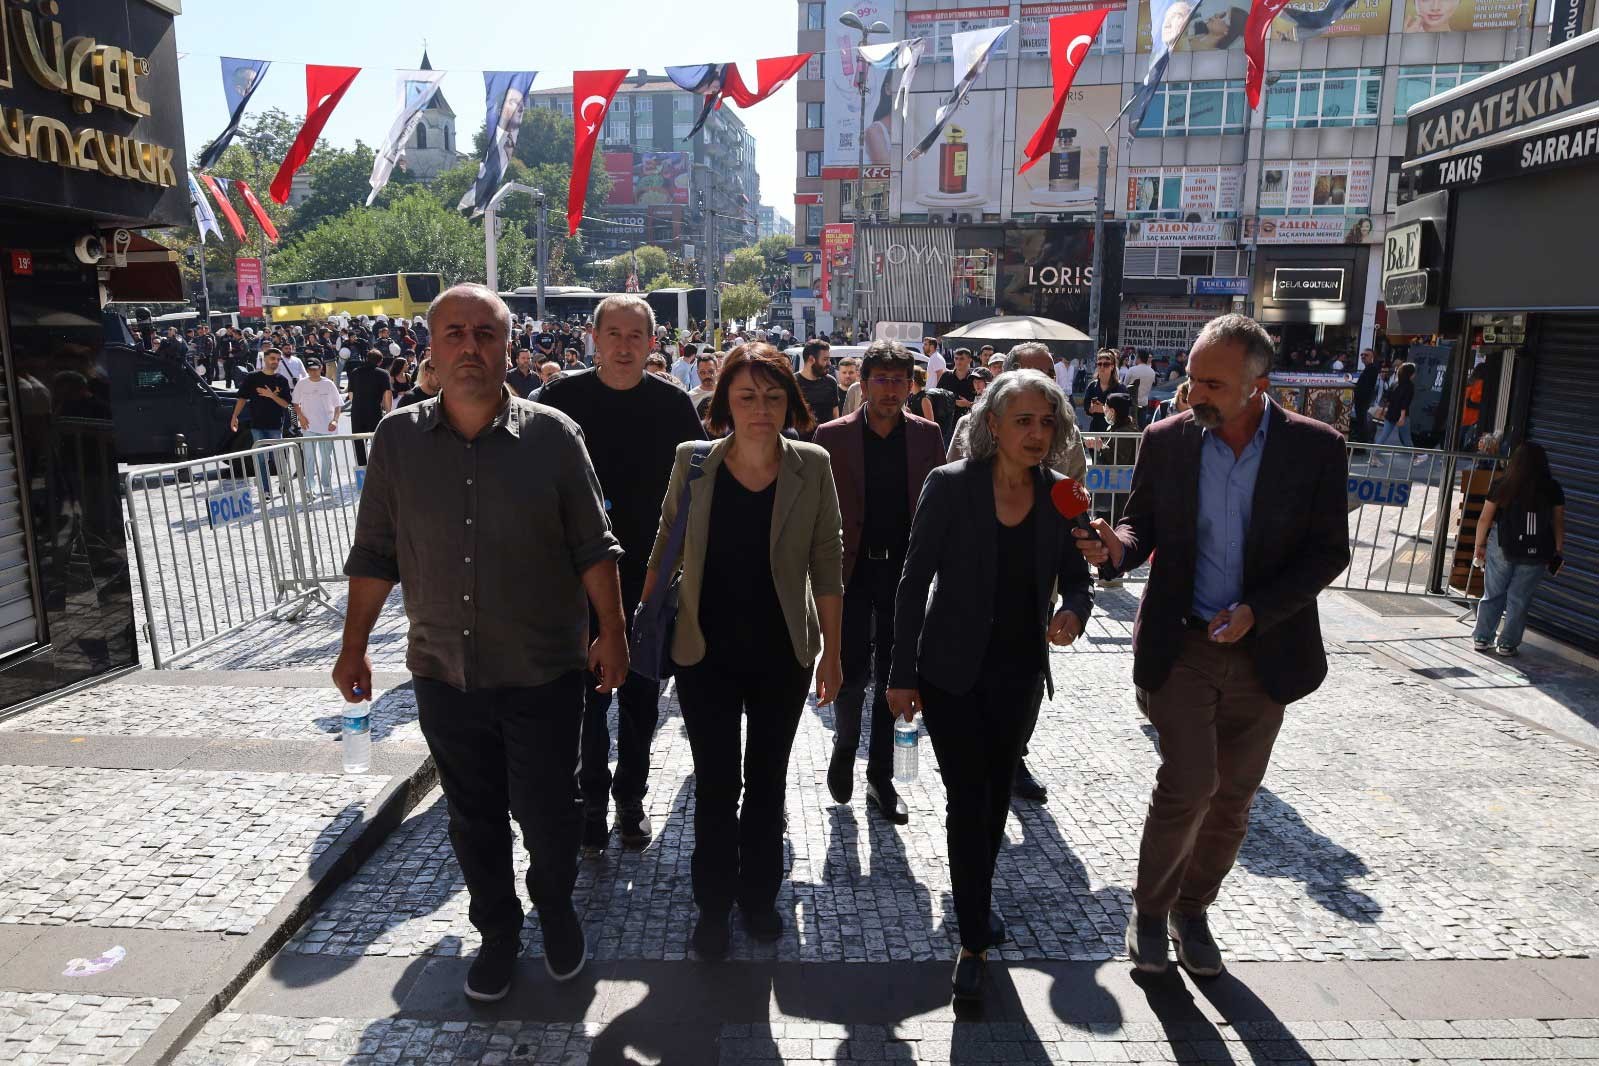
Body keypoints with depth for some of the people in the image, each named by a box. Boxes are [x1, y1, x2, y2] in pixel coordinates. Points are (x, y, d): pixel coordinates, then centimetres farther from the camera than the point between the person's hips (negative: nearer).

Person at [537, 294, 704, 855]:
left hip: (651, 576, 1)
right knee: (587, 694, 7)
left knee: (641, 694, 12)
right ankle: (594, 803, 24)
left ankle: (631, 800, 28)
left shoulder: (673, 403, -1)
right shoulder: (561, 397, -3)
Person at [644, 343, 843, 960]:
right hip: (706, 653, 0)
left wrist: (832, 651, -1)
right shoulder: (692, 461, -7)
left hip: (782, 654, 1)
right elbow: (665, 549, 4)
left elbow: (826, 563, -2)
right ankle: (713, 904, 28)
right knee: (715, 783, 8)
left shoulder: (813, 466, -7)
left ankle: (759, 896, 35)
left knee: (767, 781, 16)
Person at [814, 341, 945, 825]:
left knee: (891, 677, 10)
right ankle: (844, 744, 31)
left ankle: (880, 779, 24)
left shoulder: (927, 434, 2)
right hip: (852, 570, -2)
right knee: (851, 673, 0)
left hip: (904, 570, 2)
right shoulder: (833, 436, -4)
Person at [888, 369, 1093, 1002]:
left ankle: (977, 898, 44)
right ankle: (975, 939, 15)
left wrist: (1072, 611, -19)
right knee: (967, 801, -1)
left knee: (996, 794, 19)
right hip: (953, 671, -4)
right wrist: (902, 674, -9)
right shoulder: (951, 486, -14)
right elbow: (914, 582, -10)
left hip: (1021, 673, 4)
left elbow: (1076, 577, 6)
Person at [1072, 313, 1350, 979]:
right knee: (1188, 783, -9)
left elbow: (1330, 551, -3)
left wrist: (1258, 610, -16)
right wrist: (1117, 548, -19)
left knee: (1232, 798, 12)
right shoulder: (1166, 440, -5)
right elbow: (1142, 523, 5)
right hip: (1181, 644, -1)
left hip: (1263, 649, 1)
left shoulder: (1315, 447, -7)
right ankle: (1149, 907, 16)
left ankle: (1191, 910, 34)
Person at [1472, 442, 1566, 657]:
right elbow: (1559, 523, 2)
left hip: (1502, 547, 0)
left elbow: (1484, 519, -3)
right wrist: (1558, 552, 10)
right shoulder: (1553, 489, -3)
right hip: (1536, 553, 0)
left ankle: (1482, 638, 15)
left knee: (1493, 594, 11)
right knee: (1519, 599, 8)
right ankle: (1508, 644, 12)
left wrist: (1479, 545, 8)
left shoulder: (1502, 486, -5)